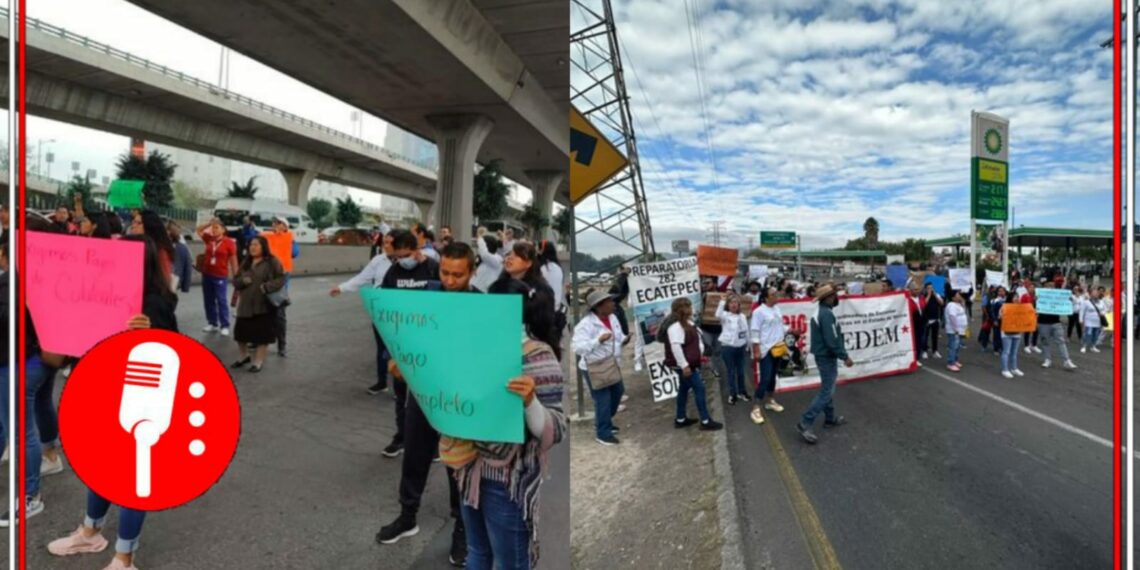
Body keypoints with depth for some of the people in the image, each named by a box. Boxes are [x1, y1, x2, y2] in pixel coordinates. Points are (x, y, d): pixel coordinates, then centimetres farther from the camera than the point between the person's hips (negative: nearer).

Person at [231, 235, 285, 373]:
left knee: (262, 334, 0)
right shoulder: (246, 263, 13)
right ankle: (245, 356, 34)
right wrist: (243, 280, -8)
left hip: (264, 305, -6)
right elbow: (235, 281, 14)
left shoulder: (272, 262, -5)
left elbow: (281, 279, -11)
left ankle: (258, 362, 14)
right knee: (240, 331, 11)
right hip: (245, 304, 6)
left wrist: (267, 287, -23)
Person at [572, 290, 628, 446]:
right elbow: (578, 347, -30)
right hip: (594, 368, -9)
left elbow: (618, 337, 14)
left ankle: (604, 423, 43)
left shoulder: (612, 317, 1)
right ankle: (602, 433, 17)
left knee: (618, 391, 21)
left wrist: (624, 340, -10)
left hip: (611, 365, 9)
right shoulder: (586, 324, -23)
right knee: (603, 400, -3)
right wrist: (599, 340, -39)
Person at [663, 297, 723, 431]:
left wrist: (700, 354, 16)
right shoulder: (676, 326, -23)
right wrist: (684, 365, -29)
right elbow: (675, 347, -30)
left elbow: (694, 341, 23)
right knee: (699, 388, -7)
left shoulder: (686, 323, 11)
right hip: (683, 365, -11)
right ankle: (705, 421, 0)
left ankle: (680, 419, 26)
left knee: (685, 388, 16)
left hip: (689, 363, 11)